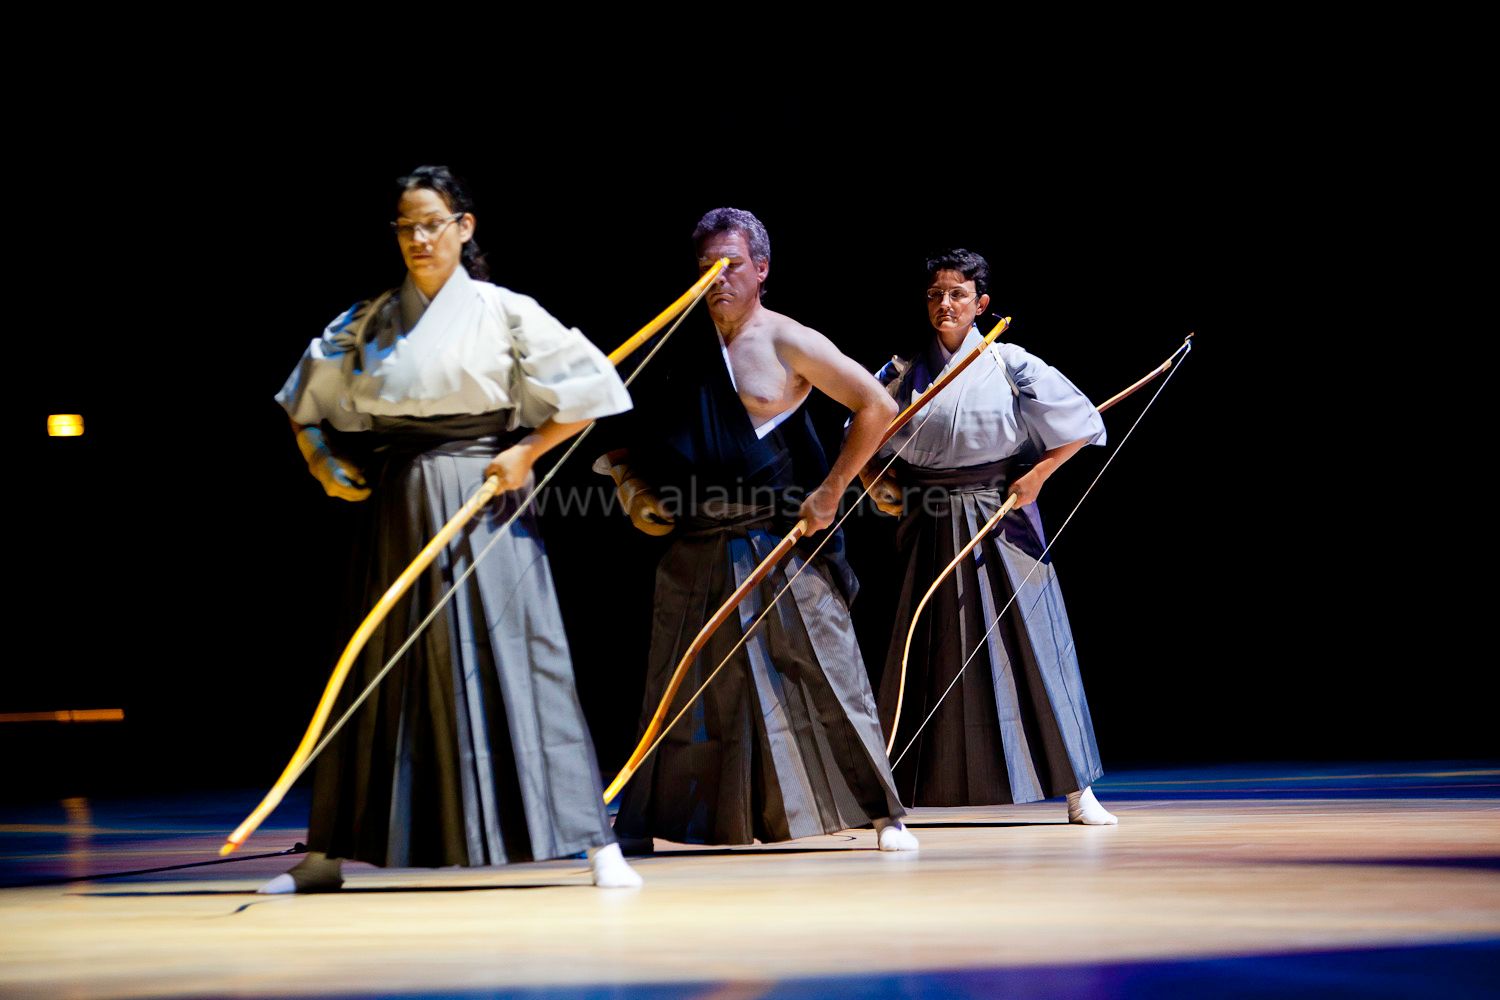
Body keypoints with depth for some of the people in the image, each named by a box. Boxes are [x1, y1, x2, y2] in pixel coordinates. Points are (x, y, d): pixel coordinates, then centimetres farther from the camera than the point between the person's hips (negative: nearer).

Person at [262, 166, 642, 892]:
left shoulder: (503, 311, -1)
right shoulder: (369, 321, 9)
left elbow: (592, 386, -2)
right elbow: (305, 398, 22)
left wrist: (525, 452, -8)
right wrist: (328, 469, 8)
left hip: (484, 507, -4)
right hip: (400, 513, 4)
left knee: (517, 663, -9)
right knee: (380, 674, 8)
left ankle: (596, 844, -7)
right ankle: (327, 854, 15)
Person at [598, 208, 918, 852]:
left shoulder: (787, 343, -5)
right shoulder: (682, 346, 9)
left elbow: (877, 408, -8)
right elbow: (643, 431, 22)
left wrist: (830, 491, -9)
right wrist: (634, 490, 5)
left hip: (780, 547, -4)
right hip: (696, 551, 4)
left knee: (826, 677, 0)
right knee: (678, 689, 8)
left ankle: (883, 814, 9)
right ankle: (641, 827, 14)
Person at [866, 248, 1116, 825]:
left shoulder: (1009, 365, -3)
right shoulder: (904, 371, 4)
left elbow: (1082, 423, -1)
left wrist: (1037, 474, -7)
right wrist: (880, 486, 1)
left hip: (1002, 521, -2)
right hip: (934, 532, 2)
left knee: (1030, 646, -2)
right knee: (928, 657, 6)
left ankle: (1077, 790, 3)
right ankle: (885, 792, 11)